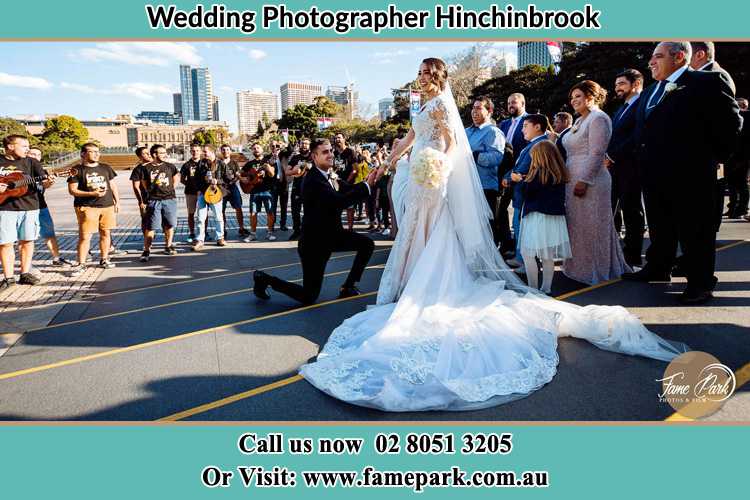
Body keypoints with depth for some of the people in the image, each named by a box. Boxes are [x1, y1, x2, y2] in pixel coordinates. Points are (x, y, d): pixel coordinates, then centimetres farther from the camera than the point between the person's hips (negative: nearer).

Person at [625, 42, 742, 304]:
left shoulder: (707, 82, -5)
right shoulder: (649, 93, 17)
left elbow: (731, 122, -6)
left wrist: (713, 157, -4)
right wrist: (642, 160, 9)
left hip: (690, 174, -7)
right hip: (654, 175, 7)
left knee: (695, 230, 2)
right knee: (659, 227, 17)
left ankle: (700, 283, 12)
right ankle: (658, 268, 32)